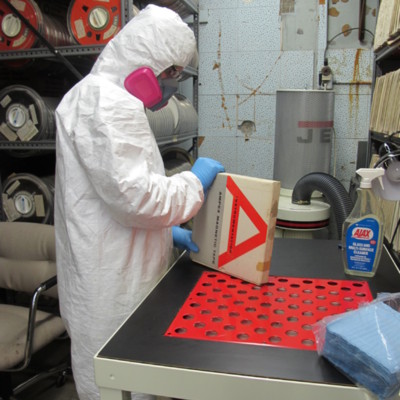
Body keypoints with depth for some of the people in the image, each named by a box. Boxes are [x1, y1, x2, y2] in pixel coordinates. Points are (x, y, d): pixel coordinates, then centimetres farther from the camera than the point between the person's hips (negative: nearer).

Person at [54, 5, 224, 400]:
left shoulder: (103, 96, 16)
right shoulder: (108, 103, -18)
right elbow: (134, 196, -25)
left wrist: (167, 231, 14)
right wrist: (195, 181, -10)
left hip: (114, 271, 10)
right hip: (111, 282, -10)